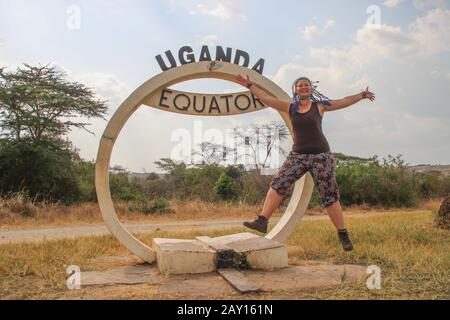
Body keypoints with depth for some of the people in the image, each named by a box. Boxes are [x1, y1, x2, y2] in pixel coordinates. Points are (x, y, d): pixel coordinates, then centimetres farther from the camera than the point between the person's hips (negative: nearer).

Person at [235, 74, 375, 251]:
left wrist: (362, 95, 5)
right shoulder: (290, 108, 8)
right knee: (277, 184, -12)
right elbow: (267, 98, 8)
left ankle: (343, 234, 10)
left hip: (320, 156, -2)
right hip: (297, 155, 3)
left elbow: (344, 102, 8)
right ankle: (262, 221, -12)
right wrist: (250, 85, 6)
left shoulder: (319, 106, 4)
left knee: (329, 197, -1)